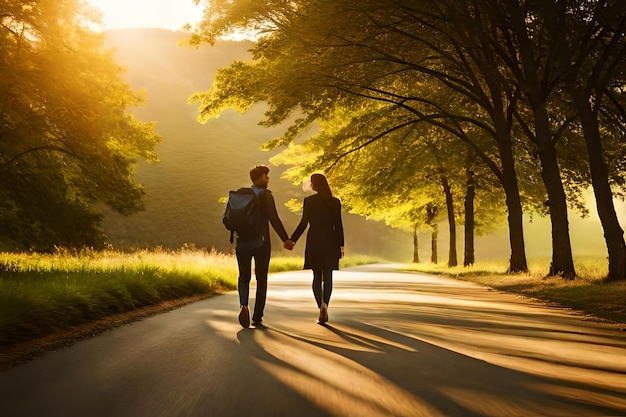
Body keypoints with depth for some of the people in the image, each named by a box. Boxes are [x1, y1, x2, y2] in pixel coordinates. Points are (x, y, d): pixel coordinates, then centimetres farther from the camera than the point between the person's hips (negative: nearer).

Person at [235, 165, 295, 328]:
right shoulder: (265, 194, -8)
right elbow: (273, 219, -15)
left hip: (243, 243, 4)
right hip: (261, 244, -3)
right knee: (261, 280, 10)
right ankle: (257, 318, 12)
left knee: (244, 278, 14)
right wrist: (285, 239, -12)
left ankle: (243, 305, -14)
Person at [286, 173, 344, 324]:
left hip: (314, 241, -1)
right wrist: (341, 245, 6)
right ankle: (325, 305, 5)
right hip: (330, 242, 1)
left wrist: (292, 240, 1)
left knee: (317, 276, 8)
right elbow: (338, 225, 0)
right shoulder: (335, 202, 1)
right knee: (327, 277, 11)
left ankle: (321, 304, -13)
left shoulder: (309, 201, -4)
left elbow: (304, 223, -6)